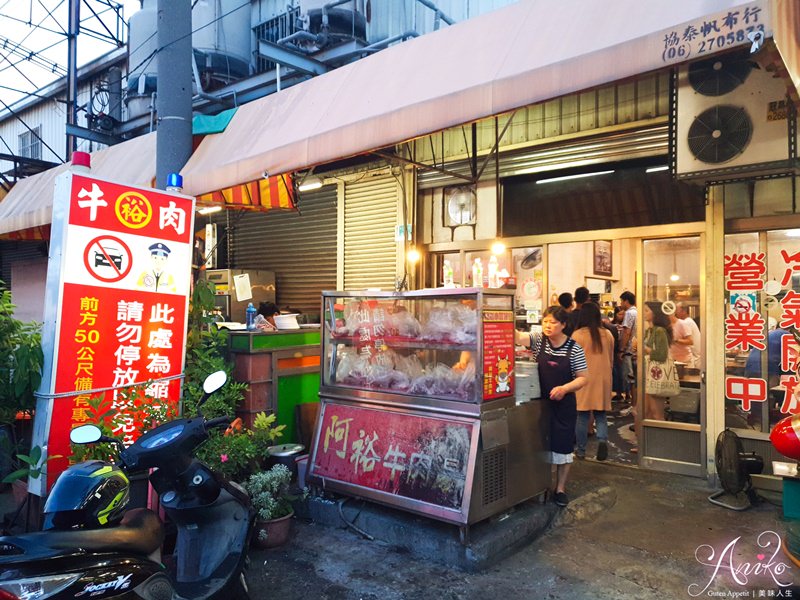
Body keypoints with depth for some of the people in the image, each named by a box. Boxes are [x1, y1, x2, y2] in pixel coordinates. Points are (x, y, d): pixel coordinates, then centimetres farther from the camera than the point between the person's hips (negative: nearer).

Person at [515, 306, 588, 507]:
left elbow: (582, 378, -3)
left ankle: (560, 489, 24)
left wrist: (564, 388, -19)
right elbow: (517, 337, -21)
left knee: (563, 447, 7)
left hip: (564, 404, -1)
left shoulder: (574, 348, -7)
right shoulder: (538, 340, -3)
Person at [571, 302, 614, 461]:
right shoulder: (607, 334, 1)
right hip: (603, 379, 3)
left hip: (584, 378, -3)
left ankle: (581, 450, 14)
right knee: (600, 415, 12)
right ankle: (603, 439, -11)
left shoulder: (577, 335, -10)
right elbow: (611, 359, 12)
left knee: (583, 416, 6)